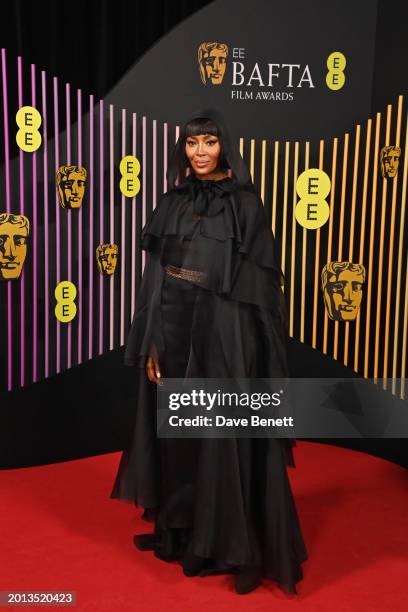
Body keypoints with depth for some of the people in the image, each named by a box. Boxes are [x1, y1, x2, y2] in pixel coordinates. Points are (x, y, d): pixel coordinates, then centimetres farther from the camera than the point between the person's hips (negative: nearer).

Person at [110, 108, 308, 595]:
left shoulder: (245, 203, -3)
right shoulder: (172, 203, 10)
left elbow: (260, 278, -7)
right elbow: (155, 276, 7)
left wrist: (250, 345, -12)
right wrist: (152, 343, 2)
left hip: (223, 331, -5)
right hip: (175, 328, 5)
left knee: (227, 437, 0)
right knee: (176, 433, 12)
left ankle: (242, 548, 16)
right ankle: (180, 531, 32)